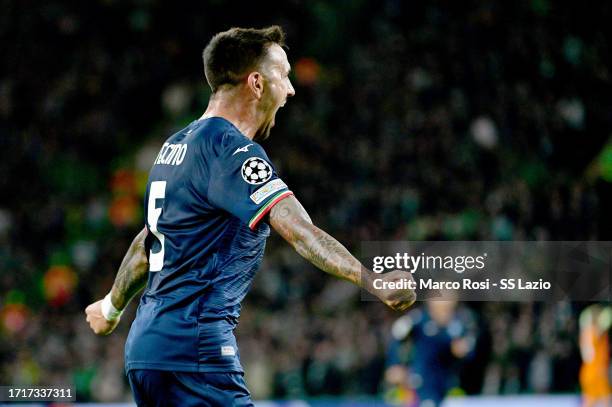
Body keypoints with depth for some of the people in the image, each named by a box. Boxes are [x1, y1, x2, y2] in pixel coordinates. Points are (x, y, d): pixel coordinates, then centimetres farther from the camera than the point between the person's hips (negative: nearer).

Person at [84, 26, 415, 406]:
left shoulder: (177, 144, 16)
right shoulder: (231, 149, -13)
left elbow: (148, 240, 28)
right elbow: (299, 232, -26)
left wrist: (112, 307, 42)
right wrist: (373, 280, -34)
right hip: (194, 351, -10)